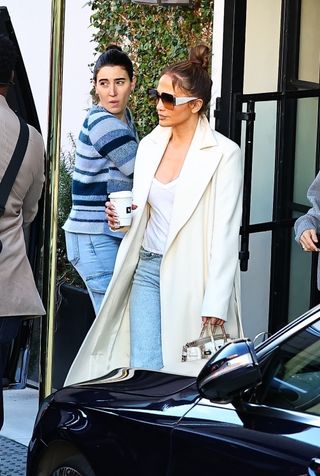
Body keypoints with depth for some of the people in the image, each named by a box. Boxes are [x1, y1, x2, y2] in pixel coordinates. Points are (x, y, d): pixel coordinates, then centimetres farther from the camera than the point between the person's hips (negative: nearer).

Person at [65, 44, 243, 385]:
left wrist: (215, 307, -16)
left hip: (191, 277, -5)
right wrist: (122, 215, -2)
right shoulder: (150, 144, 10)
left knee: (184, 376, -1)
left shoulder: (223, 153, -8)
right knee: (143, 372, -1)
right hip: (147, 269, 5)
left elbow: (225, 234, -11)